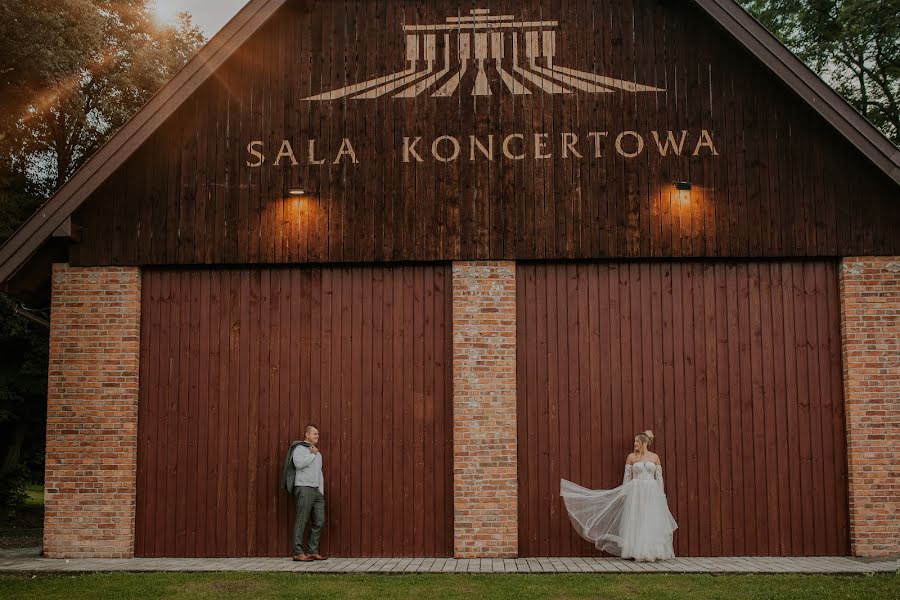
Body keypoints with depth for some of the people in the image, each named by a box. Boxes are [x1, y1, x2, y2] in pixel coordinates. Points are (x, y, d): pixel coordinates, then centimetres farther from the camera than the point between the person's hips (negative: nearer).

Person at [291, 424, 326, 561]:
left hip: (316, 490, 8)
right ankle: (298, 553, -7)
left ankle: (313, 551, 8)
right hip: (304, 489, -8)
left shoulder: (318, 454, 24)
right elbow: (299, 463, -22)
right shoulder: (299, 449, -2)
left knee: (319, 521, 2)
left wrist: (321, 492, 16)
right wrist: (312, 454, -9)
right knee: (301, 521, -8)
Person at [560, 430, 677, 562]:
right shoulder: (631, 457, 3)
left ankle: (652, 552, 10)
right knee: (635, 521, -1)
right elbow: (627, 476, 5)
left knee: (652, 522, 1)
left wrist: (662, 495, 2)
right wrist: (624, 492, 0)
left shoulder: (655, 457, 4)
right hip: (636, 492, 0)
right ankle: (637, 552, 5)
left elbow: (659, 477, 6)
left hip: (652, 493, 0)